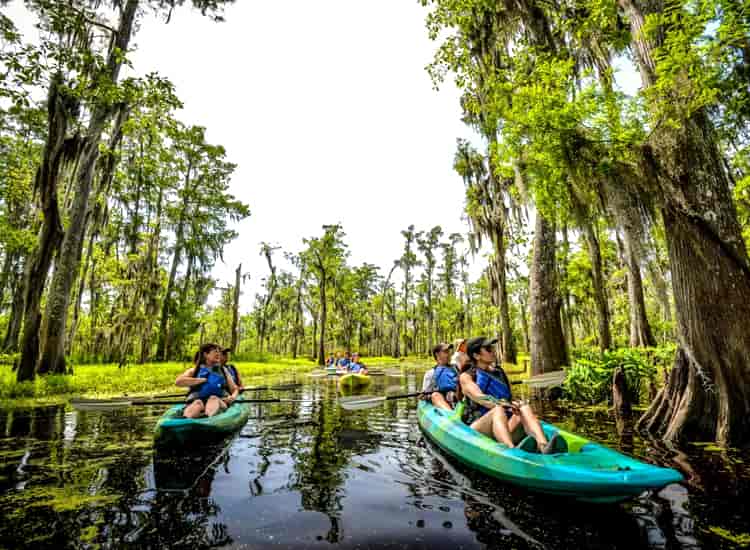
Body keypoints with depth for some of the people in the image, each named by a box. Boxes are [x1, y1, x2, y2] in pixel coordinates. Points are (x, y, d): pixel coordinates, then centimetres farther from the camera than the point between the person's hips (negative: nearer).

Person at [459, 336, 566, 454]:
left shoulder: (499, 372, 19)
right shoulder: (466, 377, 2)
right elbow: (479, 398, -16)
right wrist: (505, 404, -30)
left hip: (505, 427, 4)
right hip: (477, 431, -4)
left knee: (524, 408, -21)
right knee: (498, 410, -33)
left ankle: (544, 447, -45)